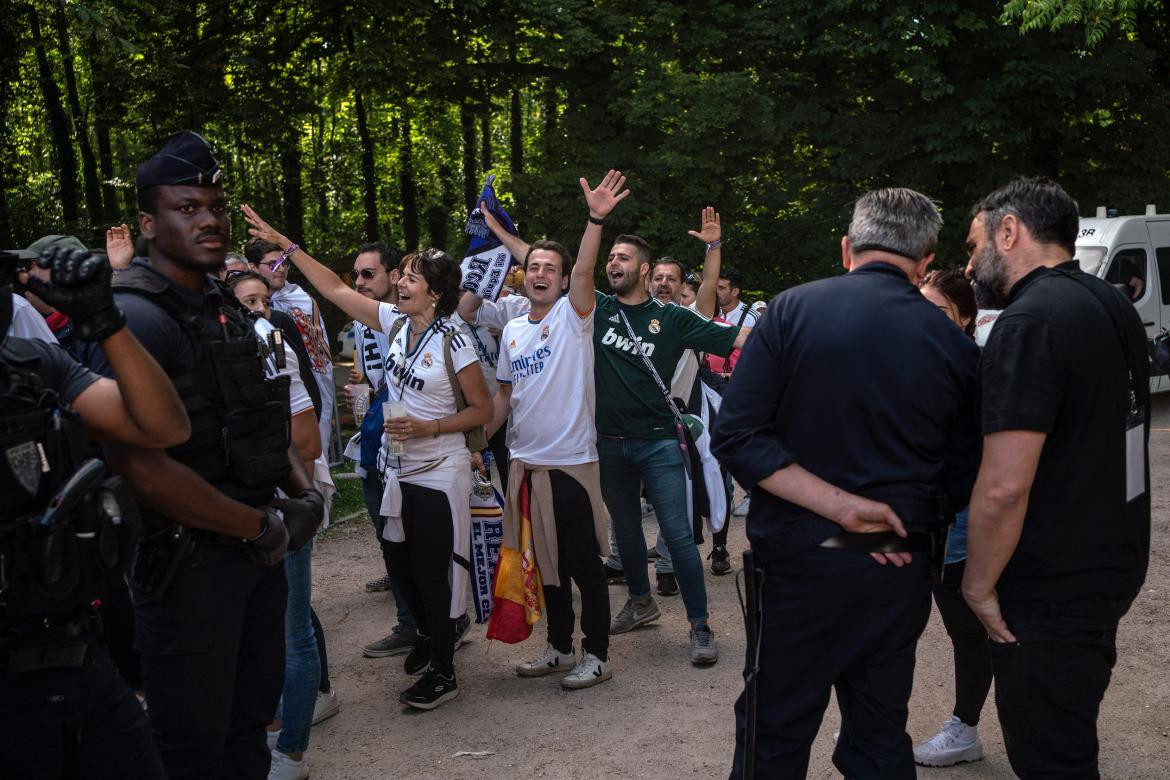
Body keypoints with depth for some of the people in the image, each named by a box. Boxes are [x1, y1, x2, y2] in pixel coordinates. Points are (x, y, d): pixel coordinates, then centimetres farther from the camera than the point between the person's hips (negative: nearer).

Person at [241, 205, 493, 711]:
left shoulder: (453, 342, -16)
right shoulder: (395, 322, 1)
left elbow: (482, 410, -11)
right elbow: (335, 290, 4)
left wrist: (427, 428, -21)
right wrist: (284, 245, 2)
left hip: (439, 474, -6)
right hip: (399, 469, 7)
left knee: (431, 570, 0)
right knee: (401, 564, 16)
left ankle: (443, 671, 14)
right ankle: (428, 635, 41)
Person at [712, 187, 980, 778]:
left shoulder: (792, 310, -9)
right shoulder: (953, 343, -3)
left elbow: (734, 436, -16)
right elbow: (963, 482, 0)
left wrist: (839, 503, -17)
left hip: (799, 559, -2)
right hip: (899, 572, 2)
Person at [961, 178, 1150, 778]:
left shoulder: (1030, 322, -21)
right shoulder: (1114, 306, 8)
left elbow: (1004, 487, -26)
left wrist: (978, 583, -12)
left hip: (1053, 592, -9)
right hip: (1113, 564, 9)